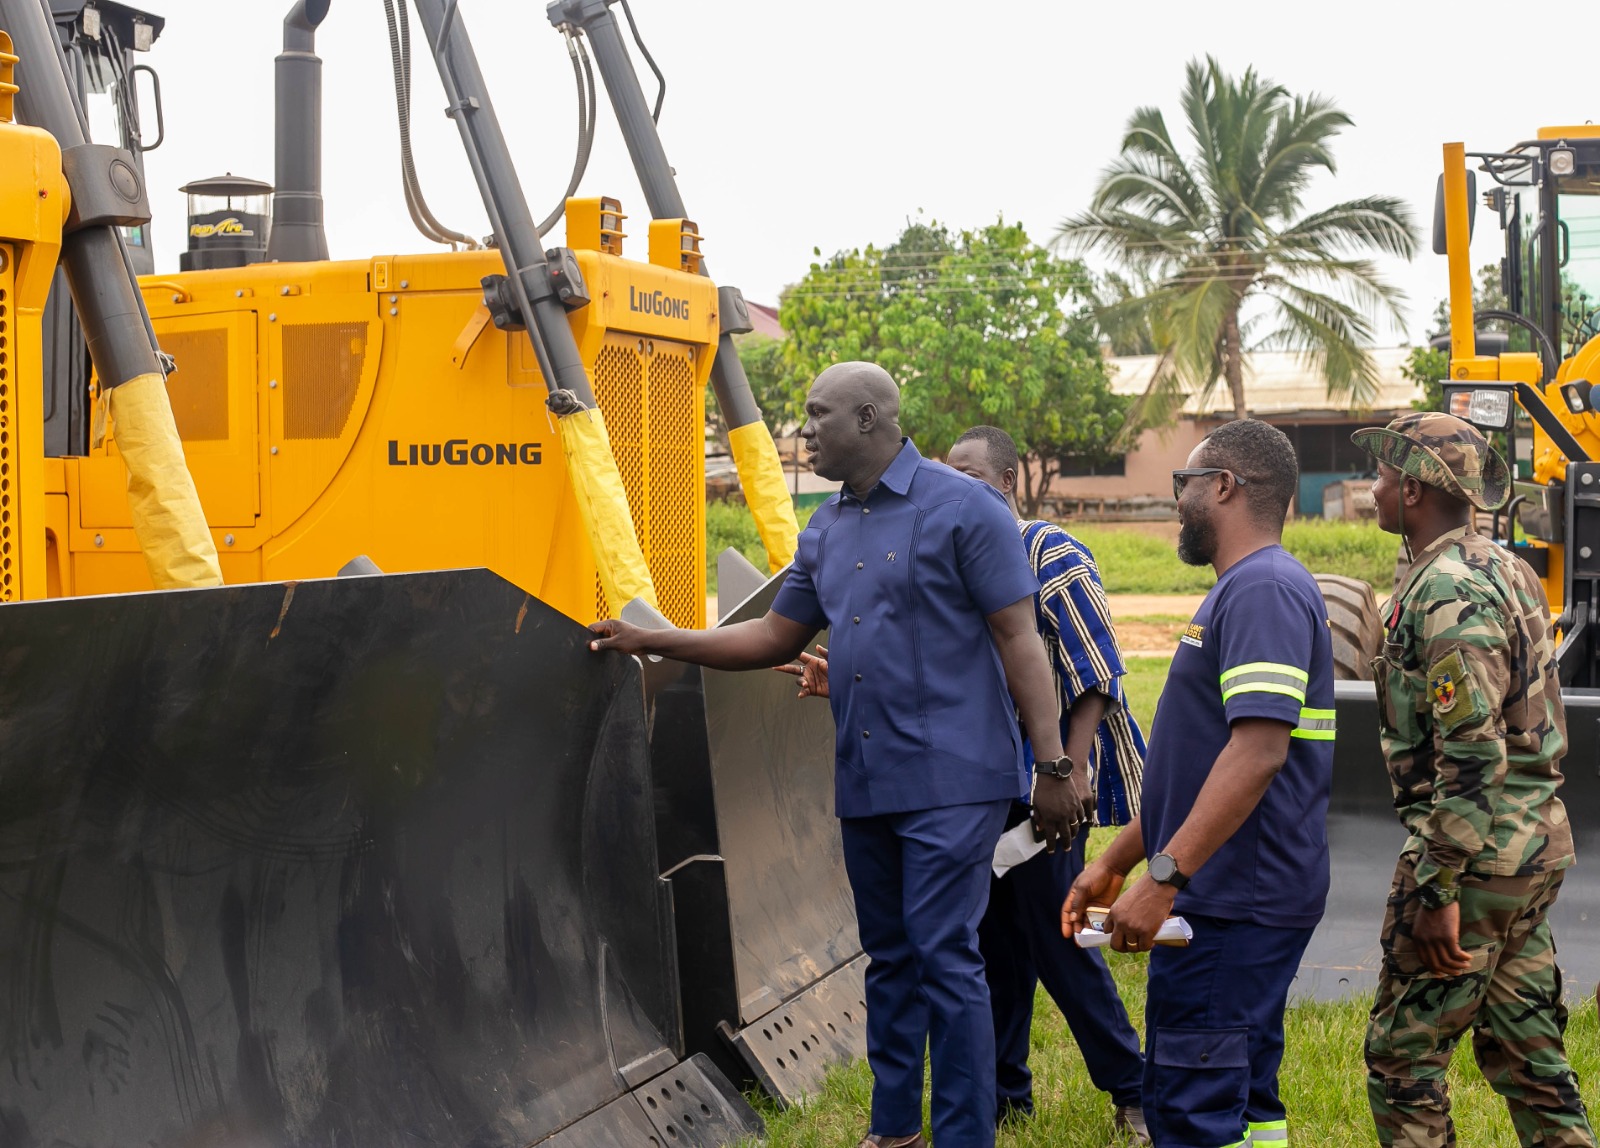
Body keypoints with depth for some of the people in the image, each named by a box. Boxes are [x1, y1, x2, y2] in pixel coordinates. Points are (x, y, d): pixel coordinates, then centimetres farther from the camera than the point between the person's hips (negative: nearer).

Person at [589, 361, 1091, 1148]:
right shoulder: (825, 532, 13)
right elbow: (777, 637, 19)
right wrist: (650, 641, 12)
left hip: (951, 777, -7)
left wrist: (1053, 765, -14)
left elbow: (1019, 639, -10)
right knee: (888, 957, 15)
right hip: (865, 781, 7)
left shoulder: (963, 508, -8)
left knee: (945, 956, -7)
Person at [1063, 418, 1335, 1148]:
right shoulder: (1239, 591, 20)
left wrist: (1164, 876, -28)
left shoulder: (1264, 589, -15)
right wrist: (1115, 861, 21)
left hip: (1234, 904, -11)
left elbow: (1258, 752, -26)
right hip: (1231, 896, 11)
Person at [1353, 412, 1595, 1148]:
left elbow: (1472, 757, -24)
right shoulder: (1504, 570, 13)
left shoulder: (1449, 594, -20)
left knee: (1402, 1056, 0)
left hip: (1476, 853, -10)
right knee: (1525, 1050, 15)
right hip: (1535, 842, 10)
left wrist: (1438, 888, -22)